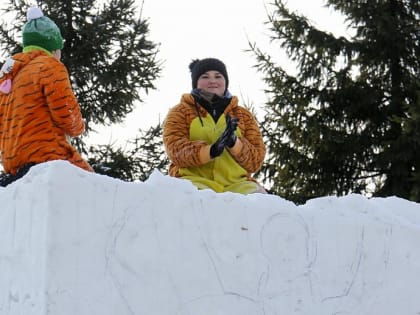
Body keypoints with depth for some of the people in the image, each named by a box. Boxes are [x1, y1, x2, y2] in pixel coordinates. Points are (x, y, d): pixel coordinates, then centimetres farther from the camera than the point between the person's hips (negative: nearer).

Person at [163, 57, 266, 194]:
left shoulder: (244, 116, 20)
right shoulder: (180, 112, 15)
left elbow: (256, 161, 8)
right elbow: (176, 150, -4)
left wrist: (234, 143, -13)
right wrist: (211, 151, -22)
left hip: (236, 183, 2)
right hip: (194, 179, -2)